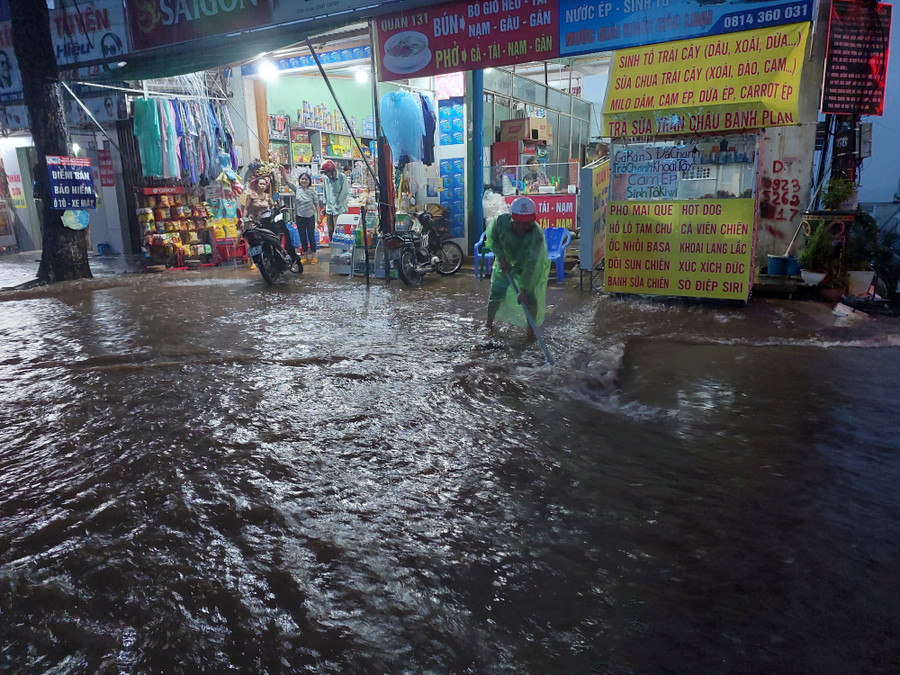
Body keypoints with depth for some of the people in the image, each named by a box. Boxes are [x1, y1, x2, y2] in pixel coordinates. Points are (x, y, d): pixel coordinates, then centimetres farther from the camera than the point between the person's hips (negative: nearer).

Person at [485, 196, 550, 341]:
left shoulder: (537, 235, -38)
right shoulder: (501, 221, -29)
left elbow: (531, 265, -41)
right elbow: (492, 239, -7)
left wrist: (524, 290, -43)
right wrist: (501, 258, -18)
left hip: (531, 267, -2)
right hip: (506, 263, 2)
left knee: (530, 298, -10)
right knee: (496, 294, 2)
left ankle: (531, 329, 13)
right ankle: (489, 324, 27)